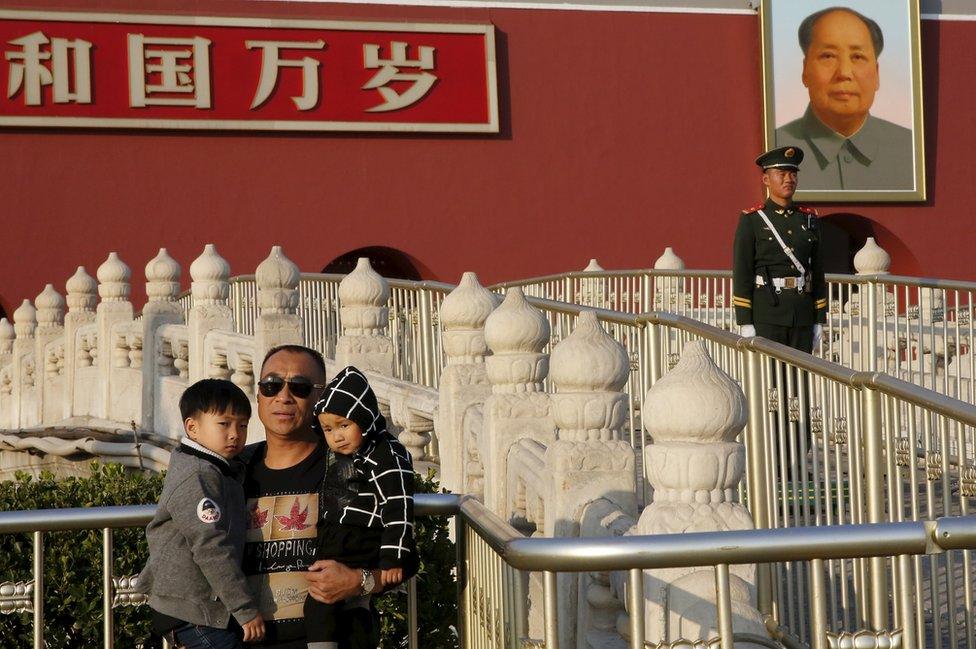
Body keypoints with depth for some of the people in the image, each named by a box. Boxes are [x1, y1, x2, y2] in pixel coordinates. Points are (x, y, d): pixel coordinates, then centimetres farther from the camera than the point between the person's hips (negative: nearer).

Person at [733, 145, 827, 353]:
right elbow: (742, 273, -6)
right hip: (767, 314, -5)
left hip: (802, 315, 5)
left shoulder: (809, 220, 12)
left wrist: (819, 320, 10)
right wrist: (746, 323, -12)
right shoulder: (751, 220, -2)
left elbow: (817, 271, 14)